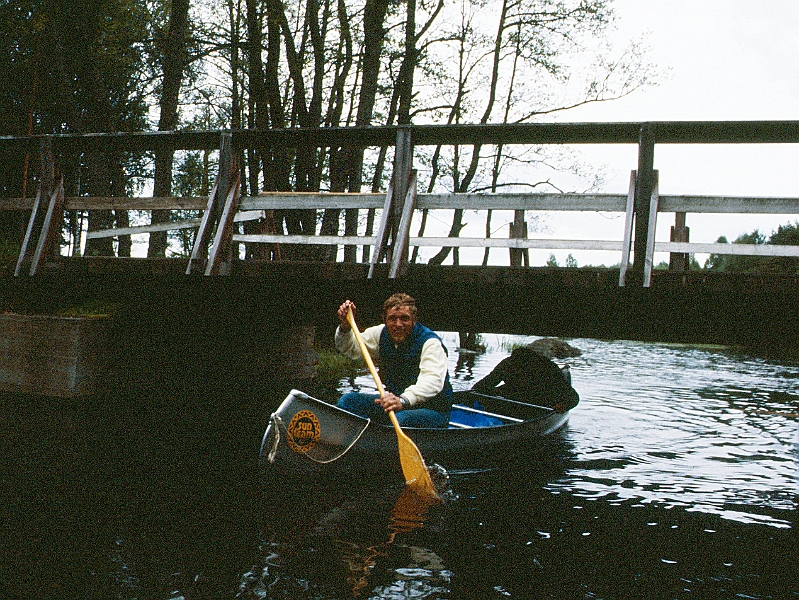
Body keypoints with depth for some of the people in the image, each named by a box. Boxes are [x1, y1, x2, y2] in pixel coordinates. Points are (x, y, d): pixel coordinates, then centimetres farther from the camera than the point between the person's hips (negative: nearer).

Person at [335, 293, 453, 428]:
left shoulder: (430, 343, -20)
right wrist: (345, 326, -11)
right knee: (346, 401, -6)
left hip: (433, 410, -7)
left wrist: (403, 400, -55)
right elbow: (349, 348, 12)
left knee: (401, 419, -38)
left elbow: (432, 381, -37)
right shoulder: (383, 334, 2)